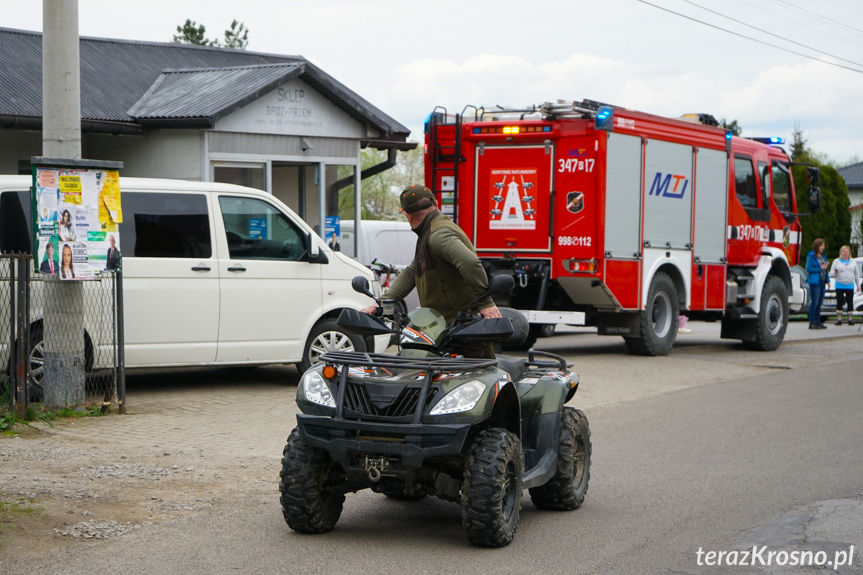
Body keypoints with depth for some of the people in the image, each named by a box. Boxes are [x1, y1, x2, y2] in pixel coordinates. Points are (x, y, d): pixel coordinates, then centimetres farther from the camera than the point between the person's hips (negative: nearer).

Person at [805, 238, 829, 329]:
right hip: (814, 282, -8)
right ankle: (812, 323, -7)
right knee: (814, 302, -9)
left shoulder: (822, 255, 14)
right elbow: (808, 269, -14)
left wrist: (827, 280, 14)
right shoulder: (811, 256, -9)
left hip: (822, 281, 8)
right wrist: (820, 268, -15)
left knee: (820, 303, 10)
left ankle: (817, 322, 16)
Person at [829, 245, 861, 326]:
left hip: (850, 286, 1)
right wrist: (835, 273, -20)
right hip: (839, 285, -1)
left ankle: (850, 319, 2)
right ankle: (839, 319, 0)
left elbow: (857, 274, 14)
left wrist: (858, 285, 9)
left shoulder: (852, 262, 12)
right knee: (839, 303, -3)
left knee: (850, 302, -2)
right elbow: (831, 273, 3)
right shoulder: (836, 262, 7)